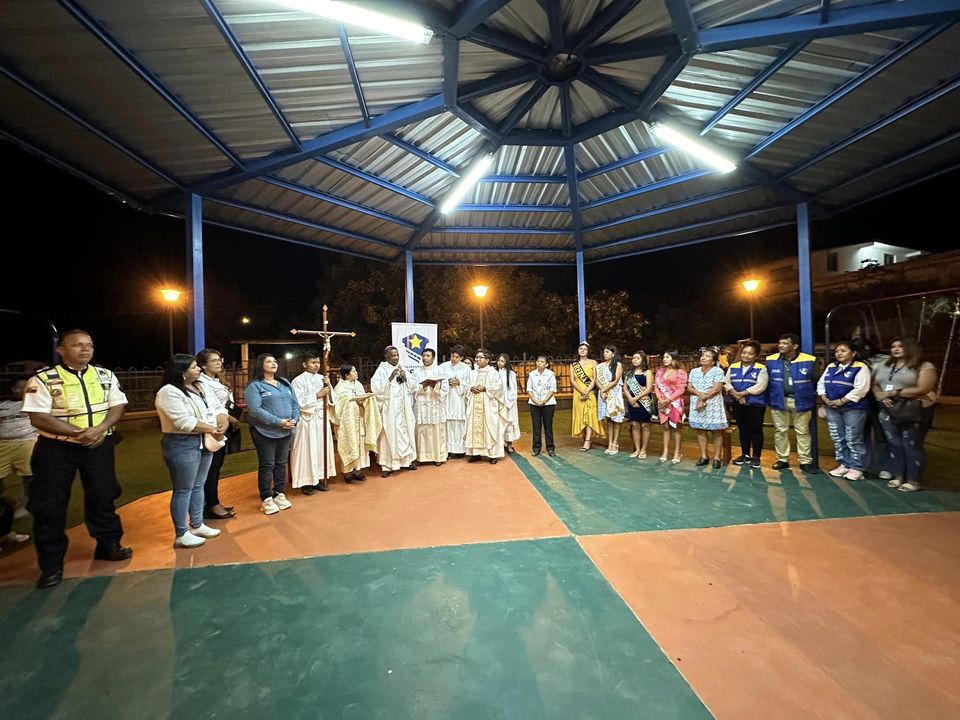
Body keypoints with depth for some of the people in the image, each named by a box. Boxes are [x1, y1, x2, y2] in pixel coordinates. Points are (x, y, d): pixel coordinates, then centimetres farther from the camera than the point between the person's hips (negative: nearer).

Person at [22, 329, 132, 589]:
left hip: (98, 445, 3)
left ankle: (108, 545, 30)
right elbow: (38, 417, -14)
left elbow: (117, 406, 1)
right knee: (49, 505, 4)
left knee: (102, 497, 13)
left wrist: (101, 428, -17)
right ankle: (51, 564, 19)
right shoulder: (43, 379, -10)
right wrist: (79, 432, -22)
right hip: (56, 448, -3)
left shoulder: (105, 375, 3)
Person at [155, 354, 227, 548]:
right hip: (182, 444, -8)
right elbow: (184, 421, -23)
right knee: (183, 490, 1)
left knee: (198, 486, 17)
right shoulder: (169, 392, -15)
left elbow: (218, 407, 8)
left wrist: (223, 423, -12)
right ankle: (181, 535, 13)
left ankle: (197, 525, 29)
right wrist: (212, 428, -17)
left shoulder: (201, 387, 11)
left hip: (204, 442, 8)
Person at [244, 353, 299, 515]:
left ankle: (279, 494, 26)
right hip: (265, 432, -5)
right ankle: (266, 499, 15)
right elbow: (254, 410, -17)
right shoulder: (254, 385, -6)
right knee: (267, 465, 3)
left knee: (281, 464, 13)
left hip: (286, 432, 6)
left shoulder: (285, 383, 13)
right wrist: (279, 422, -21)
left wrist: (294, 419, -9)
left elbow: (295, 403, 11)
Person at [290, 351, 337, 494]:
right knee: (307, 450, 0)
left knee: (321, 448, 10)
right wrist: (317, 395, -16)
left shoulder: (322, 378, 8)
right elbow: (299, 403, -14)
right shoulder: (298, 381, -7)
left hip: (322, 419, 5)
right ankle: (306, 482, 11)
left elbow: (330, 400, 8)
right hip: (307, 420, -5)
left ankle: (318, 479, 21)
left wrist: (329, 386, -8)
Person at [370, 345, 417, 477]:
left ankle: (406, 460, 22)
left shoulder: (402, 369, 11)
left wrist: (405, 378, -8)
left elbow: (413, 388, 10)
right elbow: (375, 388, -16)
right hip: (389, 409, -5)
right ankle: (386, 465, 3)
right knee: (389, 435, -5)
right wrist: (390, 378, -22)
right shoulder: (381, 370, -4)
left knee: (406, 433, 9)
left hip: (404, 409, 5)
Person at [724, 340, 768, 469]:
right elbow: (726, 383, 3)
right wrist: (735, 395, -12)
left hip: (755, 404, -4)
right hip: (737, 404, 4)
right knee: (743, 429, 13)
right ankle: (745, 455, 25)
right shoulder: (733, 367, 8)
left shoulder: (761, 368, -4)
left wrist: (742, 393, -17)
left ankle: (756, 457, 13)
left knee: (756, 430, 2)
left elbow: (760, 386, -15)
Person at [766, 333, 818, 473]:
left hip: (801, 401, -1)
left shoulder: (809, 360, -6)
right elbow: (766, 381, 6)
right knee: (780, 431, 8)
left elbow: (815, 381, 3)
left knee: (802, 432, 8)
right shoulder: (770, 360, -2)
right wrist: (769, 398, 4)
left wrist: (810, 398, 4)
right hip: (778, 401, 1)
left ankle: (806, 461, 18)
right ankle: (782, 460, 19)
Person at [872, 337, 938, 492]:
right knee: (894, 445, 7)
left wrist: (893, 393, -15)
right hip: (888, 411, 5)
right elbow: (875, 385, 11)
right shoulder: (884, 367, 14)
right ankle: (898, 476, 16)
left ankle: (913, 481, 8)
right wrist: (881, 396, -10)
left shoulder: (925, 367, -3)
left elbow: (922, 389, -14)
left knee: (912, 446, -1)